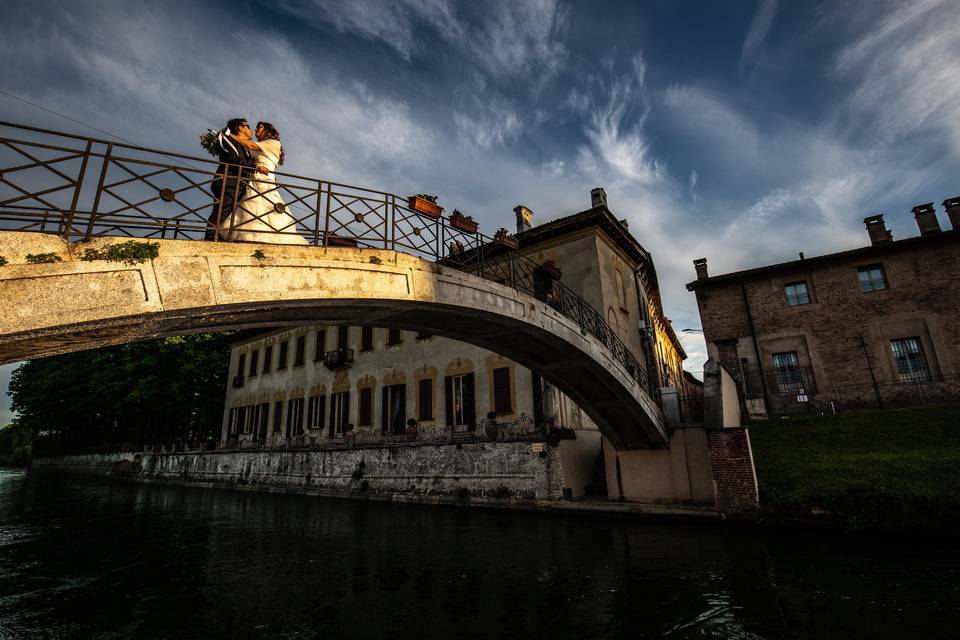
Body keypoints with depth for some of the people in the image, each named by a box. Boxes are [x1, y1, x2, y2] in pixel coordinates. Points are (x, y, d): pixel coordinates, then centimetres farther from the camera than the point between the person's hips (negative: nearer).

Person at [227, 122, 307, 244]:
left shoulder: (273, 143, 9)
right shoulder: (259, 150, 30)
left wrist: (230, 135, 5)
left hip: (264, 183, -6)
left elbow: (249, 145, 0)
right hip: (254, 183, 6)